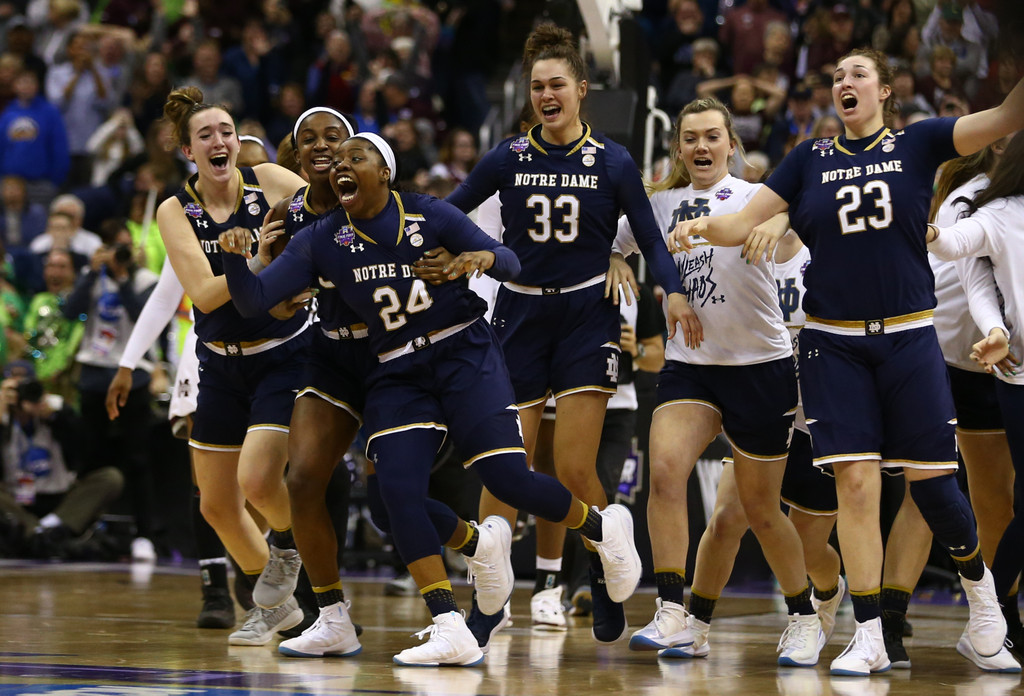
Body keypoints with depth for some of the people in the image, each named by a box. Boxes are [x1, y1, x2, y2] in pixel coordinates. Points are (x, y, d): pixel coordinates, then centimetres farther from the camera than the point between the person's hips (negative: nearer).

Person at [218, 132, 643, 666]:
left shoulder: (429, 215, -6)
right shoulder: (322, 241, -1)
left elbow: (511, 264, 2)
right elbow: (253, 300, -6)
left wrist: (484, 258, -22)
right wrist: (235, 258, -26)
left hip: (464, 355, -3)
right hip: (396, 375, 3)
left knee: (509, 479, -16)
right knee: (393, 499, -18)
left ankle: (602, 527, 11)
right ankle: (476, 544, 4)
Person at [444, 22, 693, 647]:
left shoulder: (612, 162, 0)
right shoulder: (508, 158, 3)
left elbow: (651, 238, 1)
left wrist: (675, 292, -15)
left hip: (587, 315, -2)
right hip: (520, 314, 2)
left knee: (576, 469, -8)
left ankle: (607, 588, 13)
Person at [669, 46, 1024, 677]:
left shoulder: (917, 144, 3)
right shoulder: (811, 158, 8)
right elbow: (744, 224, 5)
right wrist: (702, 226, -16)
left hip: (908, 339, -1)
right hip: (834, 343, 1)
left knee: (930, 480, -1)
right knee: (856, 485, -7)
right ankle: (869, 637, -3)